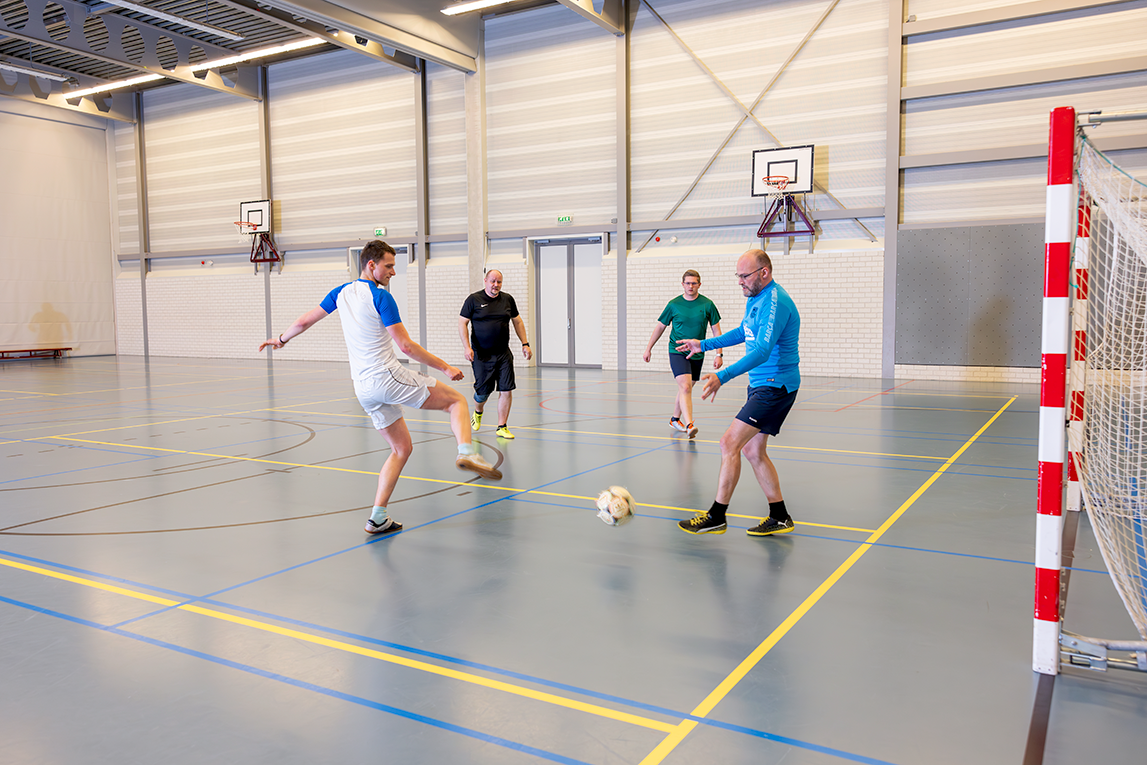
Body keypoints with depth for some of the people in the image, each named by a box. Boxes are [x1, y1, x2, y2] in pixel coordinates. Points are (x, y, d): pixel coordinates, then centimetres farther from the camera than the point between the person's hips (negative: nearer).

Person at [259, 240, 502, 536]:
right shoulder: (380, 297, -9)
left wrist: (282, 339, 40)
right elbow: (406, 346, -12)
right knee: (457, 400, 1)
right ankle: (466, 452, -26)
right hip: (388, 377, -7)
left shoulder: (341, 293, 13)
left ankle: (378, 517, 11)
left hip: (363, 387, 7)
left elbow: (305, 320, 21)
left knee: (402, 448, 16)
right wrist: (445, 367, -7)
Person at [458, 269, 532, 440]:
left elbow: (517, 321, 16)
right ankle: (478, 412, 38)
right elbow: (462, 323, -2)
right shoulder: (473, 299, -2)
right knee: (483, 391, 2)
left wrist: (525, 344, 9)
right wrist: (467, 347, -13)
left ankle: (502, 427, 9)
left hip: (503, 355, 3)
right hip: (481, 355, -3)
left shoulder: (508, 299, 8)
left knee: (507, 390, -4)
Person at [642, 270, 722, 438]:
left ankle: (675, 419, 35)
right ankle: (689, 425, -29)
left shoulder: (707, 304, -1)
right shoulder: (673, 304, -3)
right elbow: (660, 326, 8)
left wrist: (719, 354, -5)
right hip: (677, 352, -3)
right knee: (685, 387, -20)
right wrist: (648, 348, 9)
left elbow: (716, 330, 3)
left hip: (697, 354, 3)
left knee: (685, 389, 15)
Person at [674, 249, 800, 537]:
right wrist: (704, 344, 31)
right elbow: (743, 332, 30)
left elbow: (762, 351, -31)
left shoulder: (775, 302, -20)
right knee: (752, 450, 11)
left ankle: (716, 517, -4)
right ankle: (779, 518, 21)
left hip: (774, 386, -10)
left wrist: (722, 376, -40)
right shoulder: (755, 297, 12)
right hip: (762, 384, 10)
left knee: (730, 443, -12)